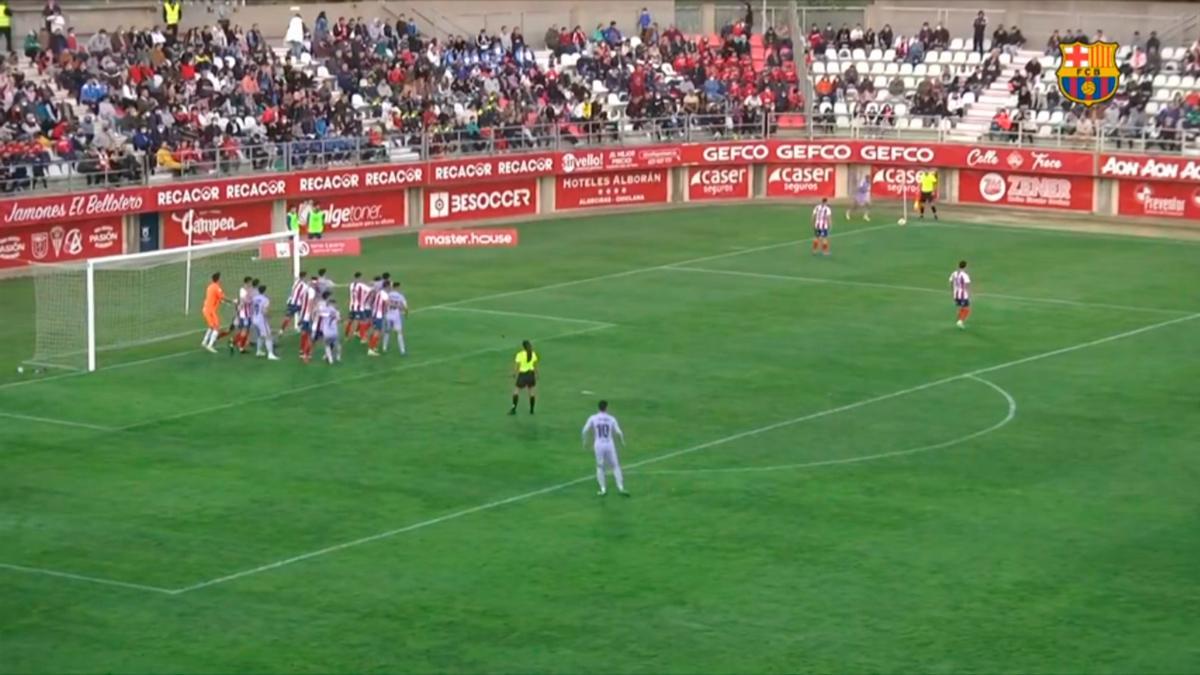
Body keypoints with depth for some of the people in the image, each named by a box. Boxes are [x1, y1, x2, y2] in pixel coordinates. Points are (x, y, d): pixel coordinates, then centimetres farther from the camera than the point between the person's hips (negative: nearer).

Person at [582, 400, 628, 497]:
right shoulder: (611, 419, -2)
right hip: (610, 445, 0)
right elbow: (618, 432, -4)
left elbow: (585, 430, -5)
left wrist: (585, 441, 11)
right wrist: (622, 441, 16)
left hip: (598, 445, 0)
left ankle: (603, 489, 9)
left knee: (600, 467, 14)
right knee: (615, 466, 9)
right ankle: (620, 488, 2)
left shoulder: (593, 418, -2)